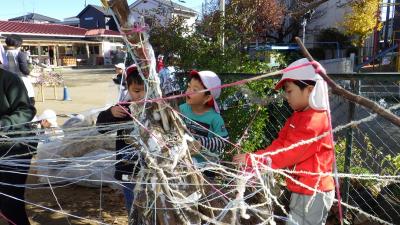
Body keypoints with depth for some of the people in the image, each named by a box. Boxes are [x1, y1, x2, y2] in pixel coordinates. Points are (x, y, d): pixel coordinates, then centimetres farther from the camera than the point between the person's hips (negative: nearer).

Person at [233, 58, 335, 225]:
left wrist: (252, 159, -22)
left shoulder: (314, 121, -23)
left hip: (313, 193, -9)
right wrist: (253, 159, -11)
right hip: (304, 190, 9)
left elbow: (288, 153, -26)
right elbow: (279, 145, 3)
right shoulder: (298, 117, 9)